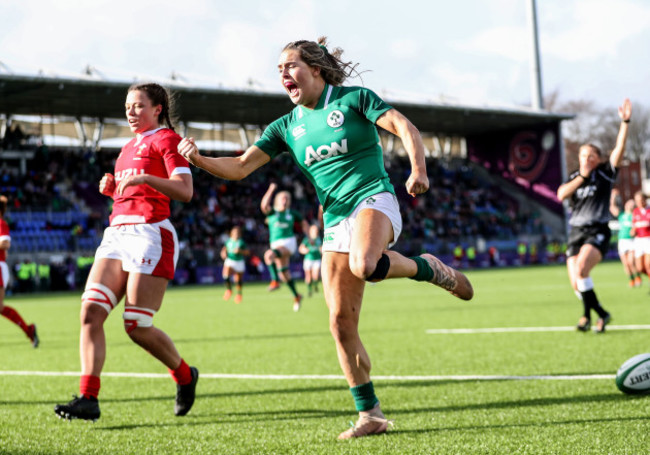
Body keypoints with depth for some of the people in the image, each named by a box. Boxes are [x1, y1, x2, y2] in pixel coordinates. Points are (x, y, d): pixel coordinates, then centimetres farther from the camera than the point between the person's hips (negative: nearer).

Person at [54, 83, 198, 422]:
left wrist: (143, 178, -25)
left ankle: (185, 377, 18)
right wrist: (111, 188, 11)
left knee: (137, 327, -8)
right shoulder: (130, 146, 24)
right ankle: (88, 399, -16)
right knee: (90, 310, -11)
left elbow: (185, 191, -12)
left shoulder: (166, 139, 0)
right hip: (117, 232, 8)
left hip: (150, 233, -8)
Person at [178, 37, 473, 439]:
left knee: (365, 266, -39)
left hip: (374, 200, -5)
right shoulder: (288, 126, 12)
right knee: (341, 323, -3)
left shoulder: (353, 99, -1)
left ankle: (427, 268, -7)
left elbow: (406, 127, -9)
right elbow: (240, 168, 7)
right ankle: (371, 415, 6)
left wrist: (419, 169, -27)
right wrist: (199, 159, -11)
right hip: (335, 220, 5)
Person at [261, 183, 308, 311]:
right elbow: (264, 205, -21)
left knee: (269, 254, -33)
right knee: (284, 273, 8)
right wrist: (270, 190, -26)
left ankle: (275, 281, -31)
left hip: (288, 242, -3)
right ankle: (297, 296, 24)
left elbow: (303, 222, 21)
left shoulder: (291, 213, 5)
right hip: (276, 243, 3)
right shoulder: (272, 212, 2)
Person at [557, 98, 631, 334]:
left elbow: (619, 148, -9)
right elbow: (561, 194, -6)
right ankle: (601, 314, 17)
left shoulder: (605, 173, 3)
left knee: (581, 269, -28)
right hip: (576, 232, 5)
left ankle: (588, 314, -13)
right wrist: (582, 176, -10)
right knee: (576, 283, -4)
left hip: (597, 232, -5)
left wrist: (625, 122, -18)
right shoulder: (574, 177, 13)